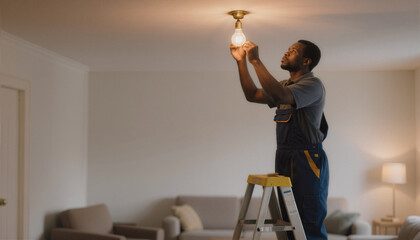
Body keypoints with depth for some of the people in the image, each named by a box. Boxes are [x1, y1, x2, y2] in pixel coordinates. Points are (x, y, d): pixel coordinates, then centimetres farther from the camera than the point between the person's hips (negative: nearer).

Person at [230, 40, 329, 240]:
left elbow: (279, 96, -26)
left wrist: (256, 61, -21)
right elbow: (252, 95, 18)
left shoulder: (313, 85, -10)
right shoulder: (286, 86, 20)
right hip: (284, 159, 9)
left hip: (307, 162, -9)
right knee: (288, 223, 12)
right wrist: (241, 62, 10)